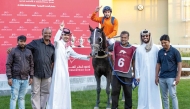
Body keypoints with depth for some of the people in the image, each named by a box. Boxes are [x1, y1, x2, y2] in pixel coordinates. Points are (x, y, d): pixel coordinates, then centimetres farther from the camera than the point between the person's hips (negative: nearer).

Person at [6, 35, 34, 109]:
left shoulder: (28, 52, 9)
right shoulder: (13, 51, -2)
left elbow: (31, 65, 12)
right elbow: (8, 65, -4)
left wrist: (31, 77, 7)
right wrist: (9, 77, -10)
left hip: (25, 79, 3)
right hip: (15, 79, -3)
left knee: (22, 97, 10)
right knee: (14, 97, -3)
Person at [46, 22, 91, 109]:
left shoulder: (69, 48, 16)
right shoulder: (58, 43, -3)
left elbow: (77, 55, 23)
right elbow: (55, 39, -25)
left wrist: (87, 57, 17)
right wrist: (60, 29, -30)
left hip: (65, 70, 7)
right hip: (58, 69, -7)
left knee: (64, 89, 12)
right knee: (57, 89, -8)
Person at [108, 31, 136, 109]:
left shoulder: (132, 49, 0)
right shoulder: (116, 45, 4)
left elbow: (134, 62, 5)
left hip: (127, 75, -1)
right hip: (116, 74, 2)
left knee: (128, 93, 7)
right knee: (114, 92, 7)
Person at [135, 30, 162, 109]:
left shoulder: (155, 48, 3)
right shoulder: (139, 49, 7)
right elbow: (137, 63, 7)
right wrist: (137, 75, 2)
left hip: (153, 74, -1)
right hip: (143, 74, 1)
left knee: (154, 91, -1)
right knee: (143, 91, 1)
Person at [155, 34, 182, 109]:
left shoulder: (175, 51, -5)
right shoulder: (160, 52, 8)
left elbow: (179, 64, -4)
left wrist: (178, 76, -11)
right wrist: (156, 76, 9)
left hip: (171, 77, -5)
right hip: (162, 78, 5)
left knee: (173, 95, -8)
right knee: (164, 96, 10)